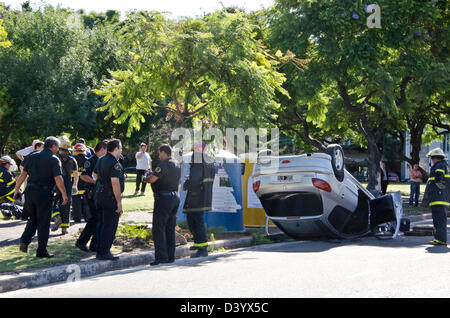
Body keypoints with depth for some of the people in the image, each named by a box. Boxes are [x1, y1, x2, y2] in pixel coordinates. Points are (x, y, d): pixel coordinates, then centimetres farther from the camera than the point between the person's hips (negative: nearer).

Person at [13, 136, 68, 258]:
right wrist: (64, 194, -9)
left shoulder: (33, 157, 10)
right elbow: (58, 179, -13)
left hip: (30, 192, 5)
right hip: (44, 193, -5)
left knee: (32, 219, 21)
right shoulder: (54, 159, -6)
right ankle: (41, 250, 7)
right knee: (43, 222, 4)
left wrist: (17, 189, 16)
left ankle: (25, 240, 4)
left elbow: (23, 174, 9)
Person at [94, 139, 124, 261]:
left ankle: (100, 251, 20)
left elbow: (95, 174, 25)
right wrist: (119, 202, -21)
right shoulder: (114, 163, -17)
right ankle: (104, 252, -2)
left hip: (100, 195, 9)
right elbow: (115, 183, -23)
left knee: (103, 224, 16)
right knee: (110, 225, -3)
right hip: (110, 198, -9)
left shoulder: (101, 160, 12)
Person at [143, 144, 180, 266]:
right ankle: (170, 256, 14)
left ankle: (161, 256, -10)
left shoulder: (164, 164, -14)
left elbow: (152, 179, -20)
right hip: (175, 197, 9)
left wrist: (145, 178, 2)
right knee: (170, 229, 12)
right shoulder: (177, 164, 16)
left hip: (164, 198, -9)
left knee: (158, 228, -6)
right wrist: (152, 175, 21)